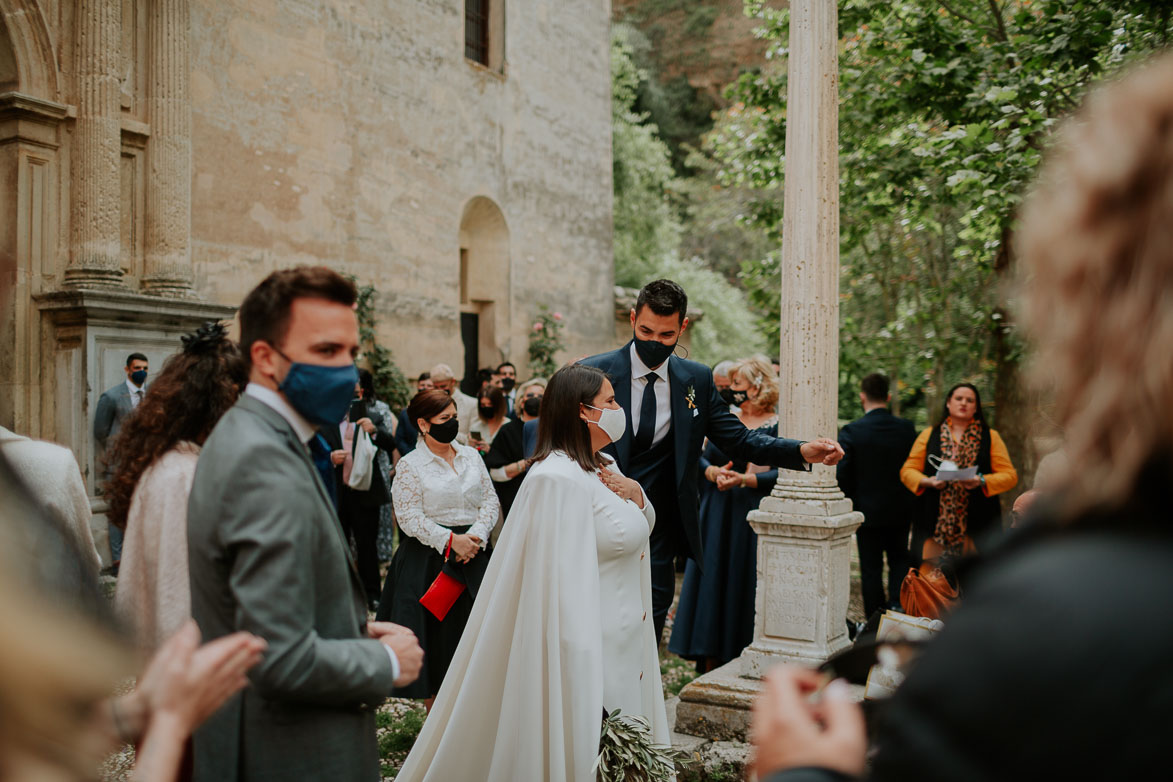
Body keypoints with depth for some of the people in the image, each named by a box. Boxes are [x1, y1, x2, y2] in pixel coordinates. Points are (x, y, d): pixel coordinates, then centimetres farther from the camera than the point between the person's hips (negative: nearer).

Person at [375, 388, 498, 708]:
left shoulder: (471, 456, 9)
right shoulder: (410, 465, -5)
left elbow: (490, 501, 7)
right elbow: (409, 519, -10)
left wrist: (476, 535, -9)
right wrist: (450, 540, -17)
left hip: (474, 555, 4)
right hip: (429, 560, -4)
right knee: (436, 638, 3)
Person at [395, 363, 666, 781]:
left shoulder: (603, 465, 9)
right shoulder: (560, 479, -21)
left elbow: (641, 529, 19)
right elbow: (563, 579, -25)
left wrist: (636, 494, 0)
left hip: (622, 643, 9)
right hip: (590, 648, -9)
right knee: (580, 742, 4)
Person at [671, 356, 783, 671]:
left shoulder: (778, 426, -4)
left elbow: (782, 475, -12)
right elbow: (699, 457, 8)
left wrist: (744, 479, -23)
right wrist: (713, 472, -12)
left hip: (753, 518, -4)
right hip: (717, 516, 4)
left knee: (745, 584, -1)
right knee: (712, 582, 4)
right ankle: (711, 666, 14)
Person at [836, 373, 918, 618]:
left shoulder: (851, 431, -15)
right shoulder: (907, 428, -5)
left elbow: (842, 475, -14)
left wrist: (852, 503, 3)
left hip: (868, 510, -3)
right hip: (901, 510, 3)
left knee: (871, 569, 8)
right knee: (899, 561, 20)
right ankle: (897, 606, 4)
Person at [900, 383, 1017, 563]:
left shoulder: (990, 437, 10)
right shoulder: (929, 435, 11)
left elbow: (1010, 475, 4)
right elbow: (907, 471, 9)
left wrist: (981, 481, -14)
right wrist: (927, 481, -12)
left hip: (976, 522, 0)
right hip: (936, 521, 0)